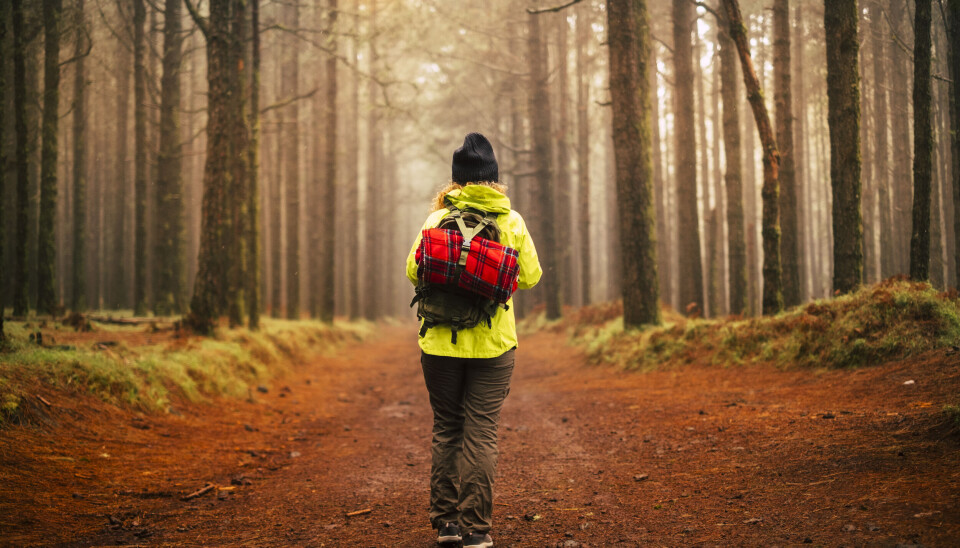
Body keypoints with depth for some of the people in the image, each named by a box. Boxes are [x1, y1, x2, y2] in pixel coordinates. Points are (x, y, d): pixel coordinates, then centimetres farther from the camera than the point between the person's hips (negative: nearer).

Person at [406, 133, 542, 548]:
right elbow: (530, 277, 3)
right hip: (493, 343, -1)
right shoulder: (511, 221, -2)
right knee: (481, 435, 2)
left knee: (445, 430, 13)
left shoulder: (438, 219, -4)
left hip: (441, 342, 1)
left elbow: (413, 271, 0)